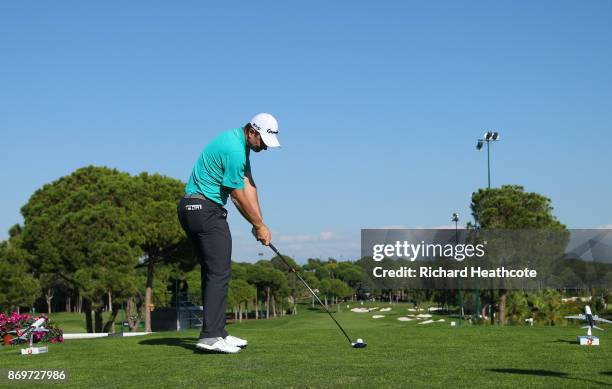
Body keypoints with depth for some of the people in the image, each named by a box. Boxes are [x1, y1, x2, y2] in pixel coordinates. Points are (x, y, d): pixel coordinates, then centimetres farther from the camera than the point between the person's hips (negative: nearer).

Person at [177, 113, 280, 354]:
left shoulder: (240, 144, 13)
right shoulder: (234, 149, -19)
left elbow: (248, 186, 9)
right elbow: (239, 196, -13)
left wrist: (259, 223, 2)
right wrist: (259, 225, -1)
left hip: (192, 209, 11)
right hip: (206, 208, -11)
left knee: (212, 273, 11)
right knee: (219, 273, -12)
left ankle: (216, 332, 15)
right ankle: (211, 336, -15)